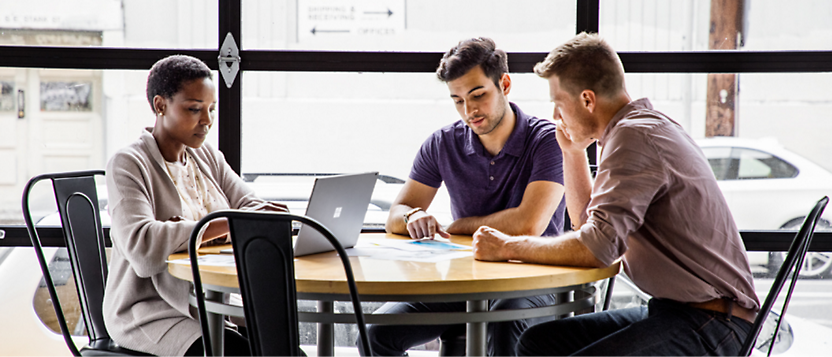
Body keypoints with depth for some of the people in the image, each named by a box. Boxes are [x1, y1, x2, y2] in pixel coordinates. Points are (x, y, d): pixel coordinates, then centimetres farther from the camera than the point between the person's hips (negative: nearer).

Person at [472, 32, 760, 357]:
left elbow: (597, 248, -24)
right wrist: (572, 150, 16)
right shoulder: (648, 127, 16)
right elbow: (587, 222, 26)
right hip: (674, 309, 10)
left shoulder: (634, 136, -16)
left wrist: (508, 247, -12)